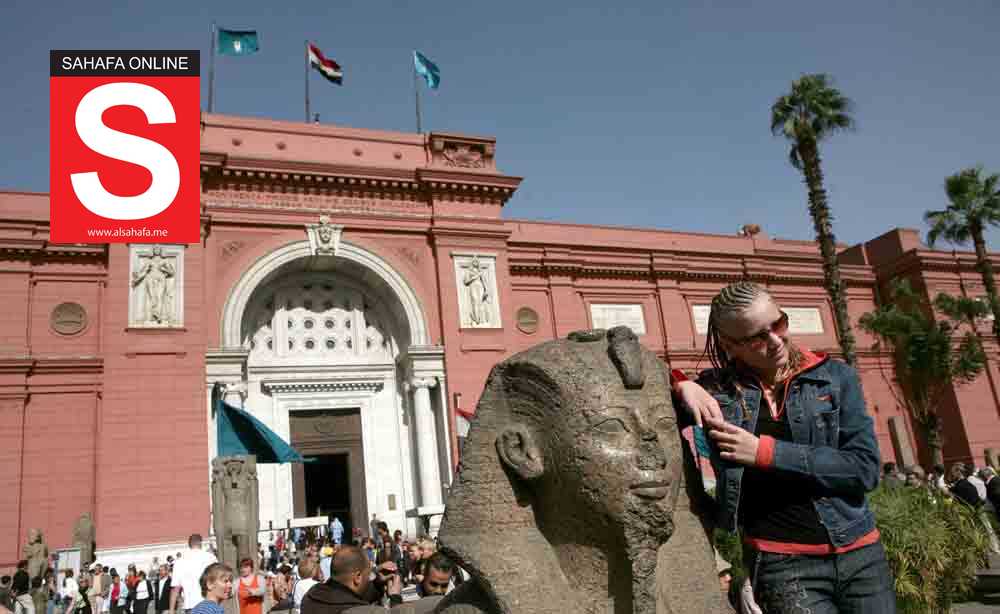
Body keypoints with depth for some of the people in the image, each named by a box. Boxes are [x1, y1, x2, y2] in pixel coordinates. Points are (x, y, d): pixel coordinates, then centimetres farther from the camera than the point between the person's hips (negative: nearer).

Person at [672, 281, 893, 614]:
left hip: (861, 556, 2)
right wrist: (681, 384, -17)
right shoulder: (716, 389, -3)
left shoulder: (835, 377, 0)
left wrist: (766, 452, -14)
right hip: (782, 565, -1)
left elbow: (865, 467, -8)